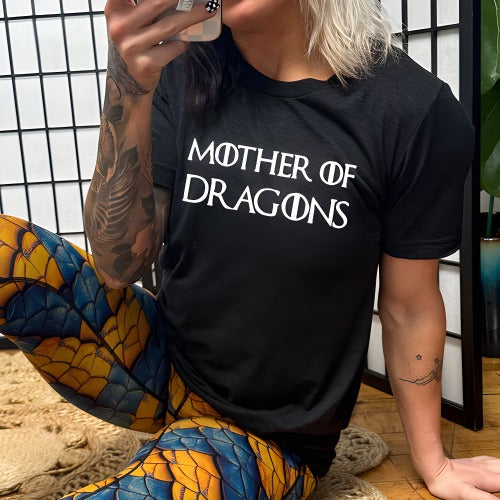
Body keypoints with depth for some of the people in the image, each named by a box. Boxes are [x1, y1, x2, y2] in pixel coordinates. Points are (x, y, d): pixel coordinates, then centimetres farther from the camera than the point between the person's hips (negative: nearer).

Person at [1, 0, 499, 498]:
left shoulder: (412, 107, -15)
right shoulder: (183, 75, -6)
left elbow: (409, 306, -6)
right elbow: (119, 265, -13)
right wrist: (127, 91, -25)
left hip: (269, 435, -2)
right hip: (161, 360, 3)